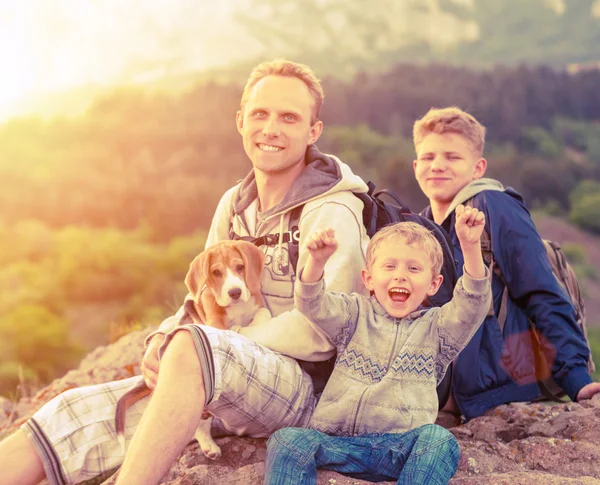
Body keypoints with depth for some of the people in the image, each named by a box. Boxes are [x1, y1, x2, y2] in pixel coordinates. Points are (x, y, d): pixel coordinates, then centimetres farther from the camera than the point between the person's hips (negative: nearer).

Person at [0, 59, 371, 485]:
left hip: (306, 387, -6)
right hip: (236, 385, 7)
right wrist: (163, 339, -8)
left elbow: (318, 333, -19)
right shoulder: (234, 206, 14)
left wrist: (181, 346, -18)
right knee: (78, 411, -11)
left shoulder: (334, 211, -9)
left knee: (192, 347, -37)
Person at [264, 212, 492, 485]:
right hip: (337, 441, 1)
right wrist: (317, 260, -20)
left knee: (440, 440, -30)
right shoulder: (355, 315, 16)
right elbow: (313, 305, 0)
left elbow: (473, 304, -4)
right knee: (287, 440, -24)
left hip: (402, 448, -1)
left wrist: (470, 246, -19)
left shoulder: (436, 327, 13)